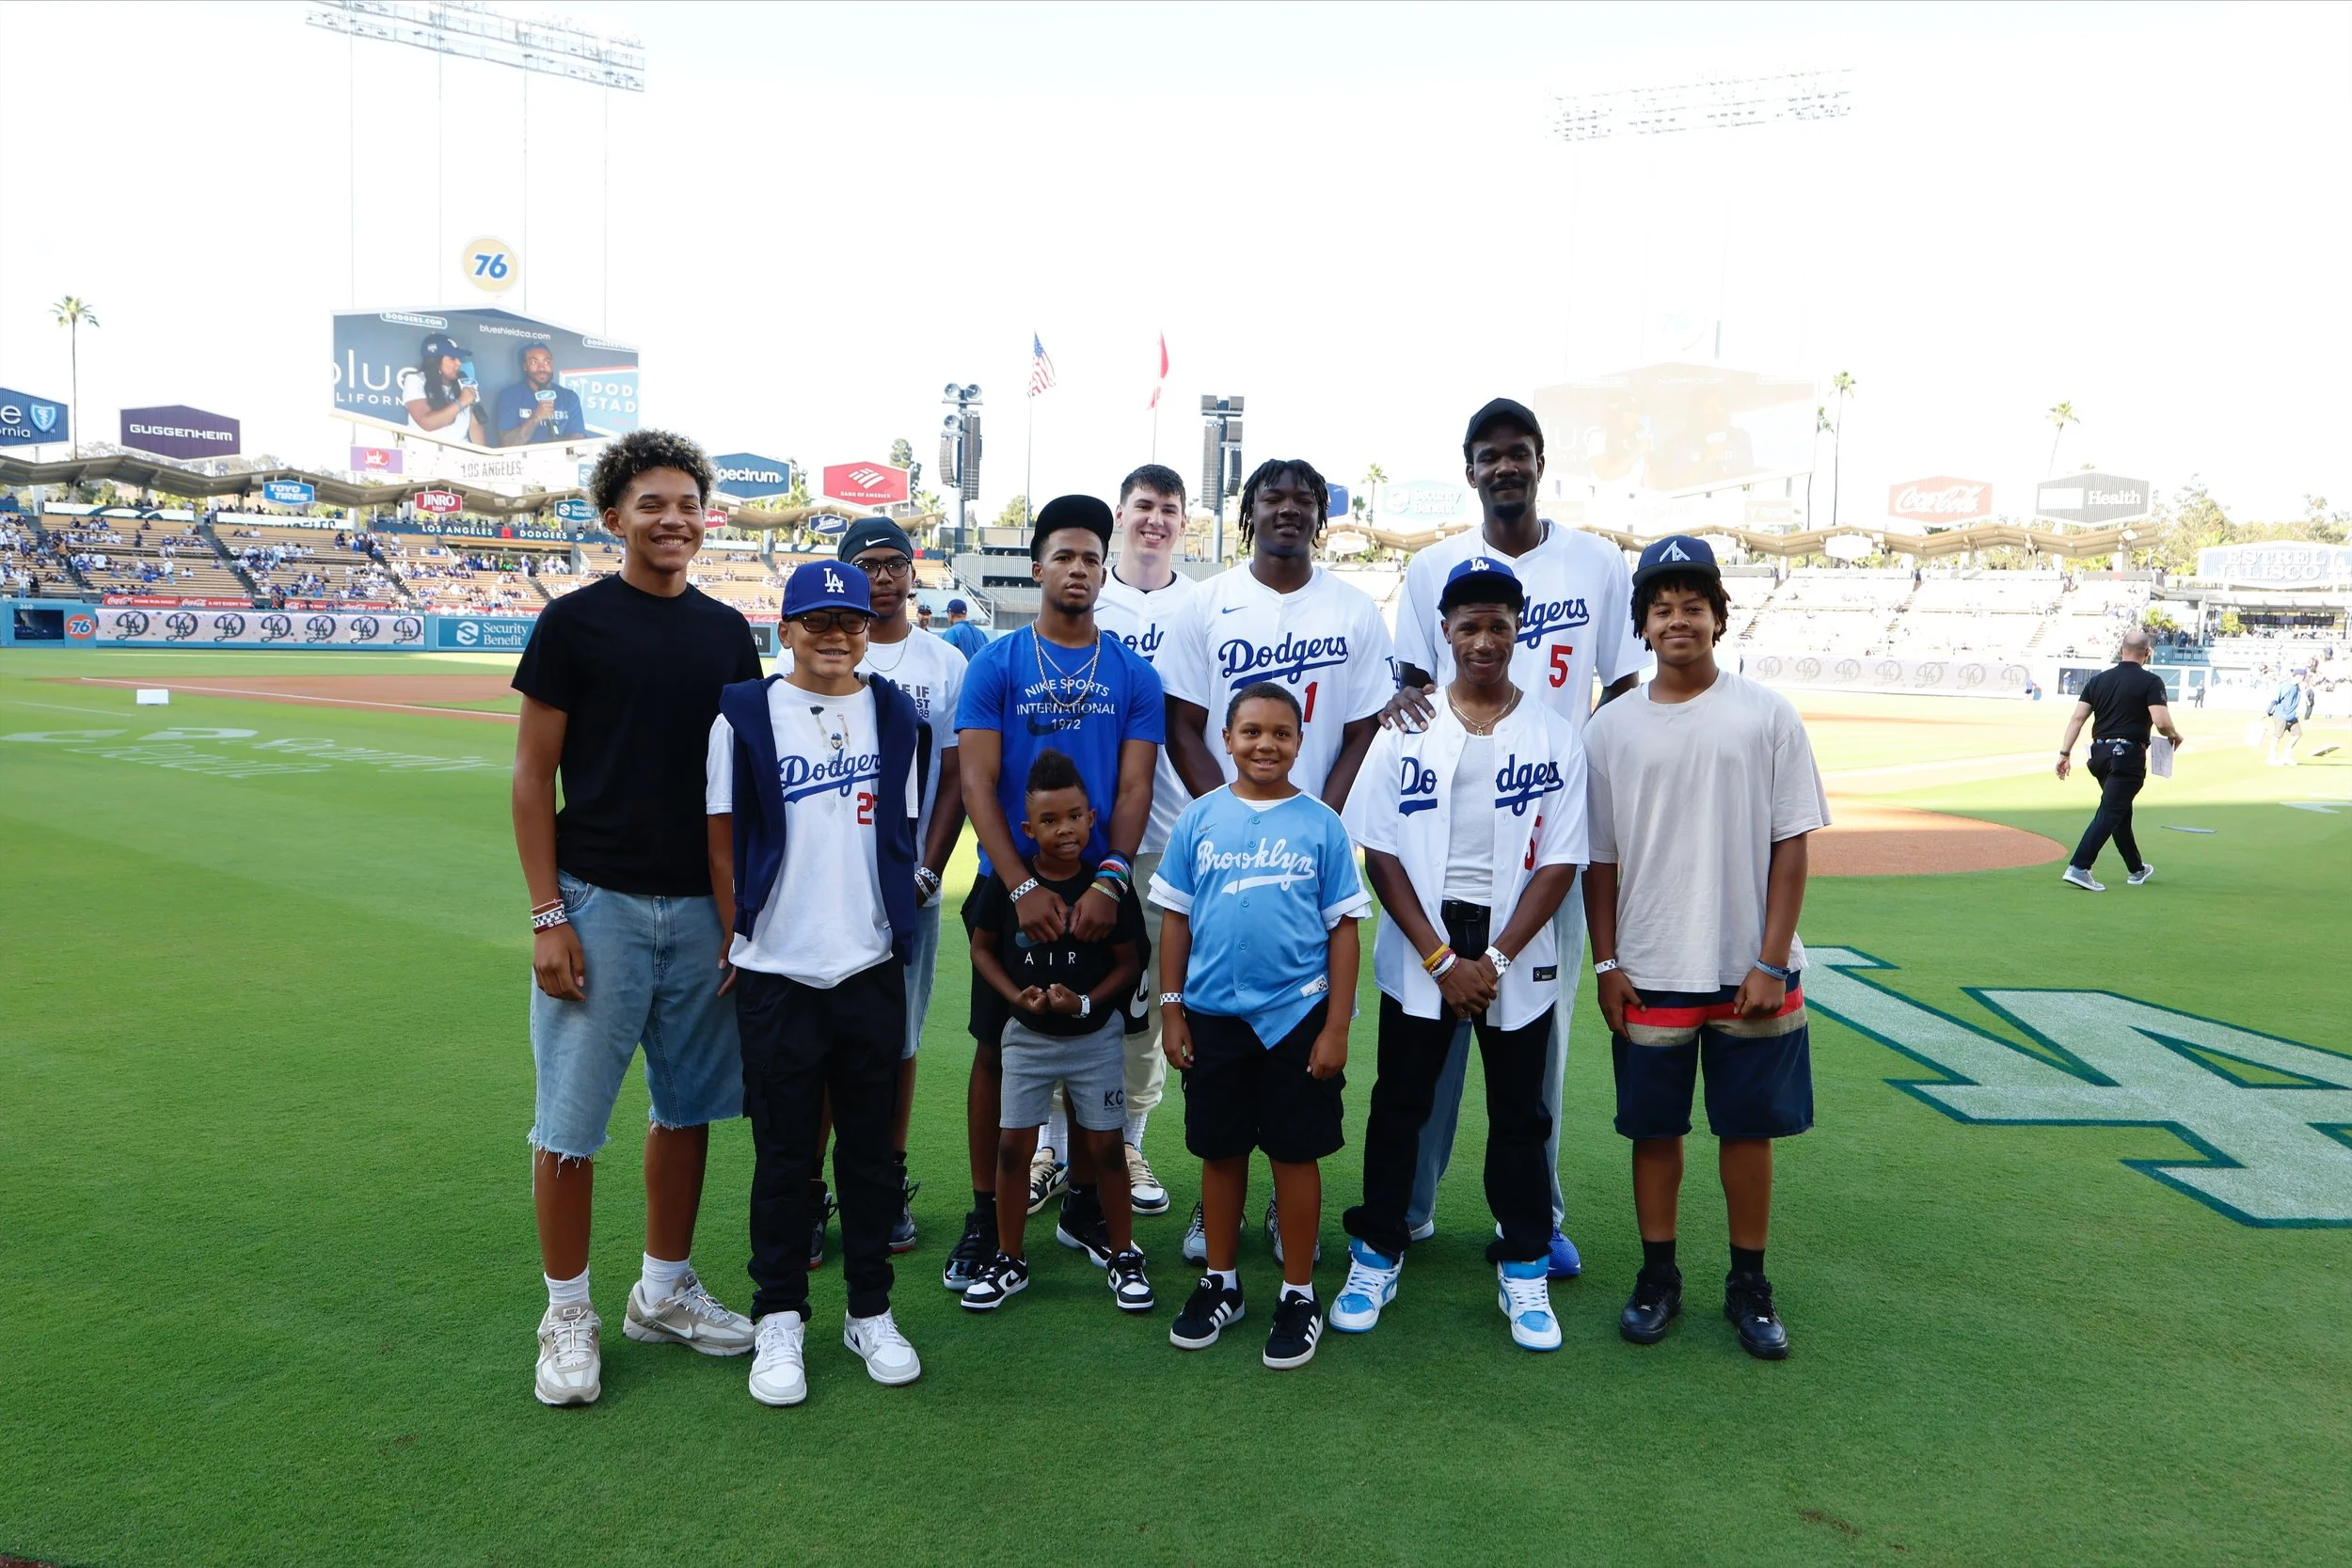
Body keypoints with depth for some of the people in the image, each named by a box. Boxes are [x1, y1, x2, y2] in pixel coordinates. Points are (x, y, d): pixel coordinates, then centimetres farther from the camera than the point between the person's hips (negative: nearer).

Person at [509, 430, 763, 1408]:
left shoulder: (726, 632, 9)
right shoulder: (575, 622, -3)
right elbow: (533, 774, -4)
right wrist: (547, 915, -10)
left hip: (703, 907, 5)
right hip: (598, 904, -4)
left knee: (687, 1105, 12)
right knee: (570, 1119, 2)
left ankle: (664, 1292, 28)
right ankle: (567, 1316, 18)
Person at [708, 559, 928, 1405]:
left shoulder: (896, 716, 8)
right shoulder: (744, 715, -1)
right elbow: (722, 842, 1)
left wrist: (896, 922, 9)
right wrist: (740, 939, -2)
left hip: (873, 964, 2)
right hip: (777, 972, -2)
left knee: (869, 1144, 11)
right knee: (783, 1151, 6)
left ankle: (870, 1310, 25)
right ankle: (780, 1319, 21)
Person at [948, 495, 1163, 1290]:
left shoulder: (1133, 674, 4)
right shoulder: (995, 665, -1)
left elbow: (1133, 789, -1)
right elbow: (977, 785, -6)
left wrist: (1109, 879, -16)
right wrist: (1023, 887, -17)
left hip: (1099, 890, 2)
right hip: (1010, 887, -1)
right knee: (997, 1047, 5)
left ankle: (1083, 1205, 25)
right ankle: (986, 1217, 17)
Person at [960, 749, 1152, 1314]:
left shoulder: (1109, 886, -11)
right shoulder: (1006, 882, -8)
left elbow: (1129, 963, -4)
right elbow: (981, 947, 3)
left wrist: (1085, 1002, -19)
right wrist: (1015, 995, -12)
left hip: (1095, 1036, -1)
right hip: (1027, 1035, 1)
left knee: (1105, 1147, 4)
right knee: (1013, 1145, 4)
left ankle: (1124, 1258, 21)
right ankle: (1009, 1261, 21)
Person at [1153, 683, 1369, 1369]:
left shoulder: (1321, 825, -4)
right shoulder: (1198, 820, 0)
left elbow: (1343, 928, -3)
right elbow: (1176, 918, 4)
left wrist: (1336, 1027, -6)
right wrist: (1171, 1012, 2)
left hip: (1297, 1016, -2)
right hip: (1213, 1017, 2)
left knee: (1295, 1154, 7)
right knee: (1220, 1151, 14)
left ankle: (1298, 1296, 22)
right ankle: (1220, 1282, 31)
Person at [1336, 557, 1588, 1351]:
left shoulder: (1554, 736, 0)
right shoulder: (1405, 727, 0)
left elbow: (1560, 864, -3)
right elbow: (1380, 853, -4)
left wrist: (1495, 960, -12)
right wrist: (1440, 959, -11)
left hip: (1518, 958, 0)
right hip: (1418, 951, 0)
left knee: (1520, 1114, 9)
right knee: (1399, 1104, 8)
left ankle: (1524, 1270, 22)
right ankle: (1376, 1255, 22)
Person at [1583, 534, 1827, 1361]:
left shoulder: (1766, 714, -2)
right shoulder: (1611, 727, 2)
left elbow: (1790, 845, -3)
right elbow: (1599, 858, 5)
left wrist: (1771, 961, -8)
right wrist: (1606, 964, 0)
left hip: (1750, 973, -1)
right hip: (1649, 974, 1)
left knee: (1749, 1126, 9)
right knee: (1655, 1127, 10)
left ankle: (1749, 1283, 25)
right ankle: (1658, 1275, 26)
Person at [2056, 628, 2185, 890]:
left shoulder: (2098, 679, 9)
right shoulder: (2151, 681, -7)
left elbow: (2077, 717, 2)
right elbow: (2161, 721, -17)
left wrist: (2065, 753, 2)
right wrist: (2174, 736, 4)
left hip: (2100, 753, 6)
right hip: (2129, 755, -6)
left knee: (2120, 812, 20)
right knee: (2110, 813, -8)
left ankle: (2137, 870, 34)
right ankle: (2078, 868, -19)